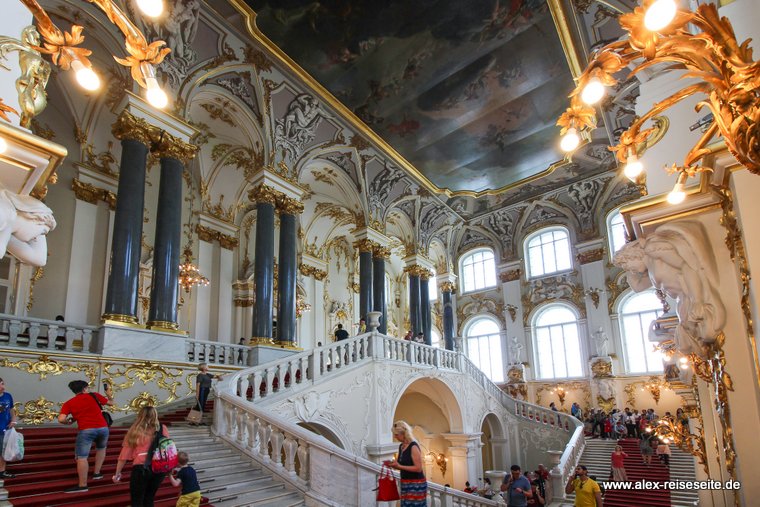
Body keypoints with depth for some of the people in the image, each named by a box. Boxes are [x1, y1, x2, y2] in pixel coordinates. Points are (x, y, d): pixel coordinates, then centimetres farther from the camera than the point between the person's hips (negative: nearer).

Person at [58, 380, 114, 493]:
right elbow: (111, 402, 25)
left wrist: (69, 422, 17)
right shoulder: (94, 396, 12)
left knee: (81, 457, -1)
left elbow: (61, 419, -4)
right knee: (101, 448, 29)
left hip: (86, 430, -3)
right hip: (103, 428, 3)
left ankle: (82, 485, -5)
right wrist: (109, 393, 42)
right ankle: (96, 473, 32)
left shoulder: (69, 403, 9)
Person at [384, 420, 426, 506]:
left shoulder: (413, 447, -16)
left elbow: (418, 468, -20)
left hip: (416, 484, -8)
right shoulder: (401, 446, 9)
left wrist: (399, 466, -20)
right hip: (405, 484, 8)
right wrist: (392, 464, 0)